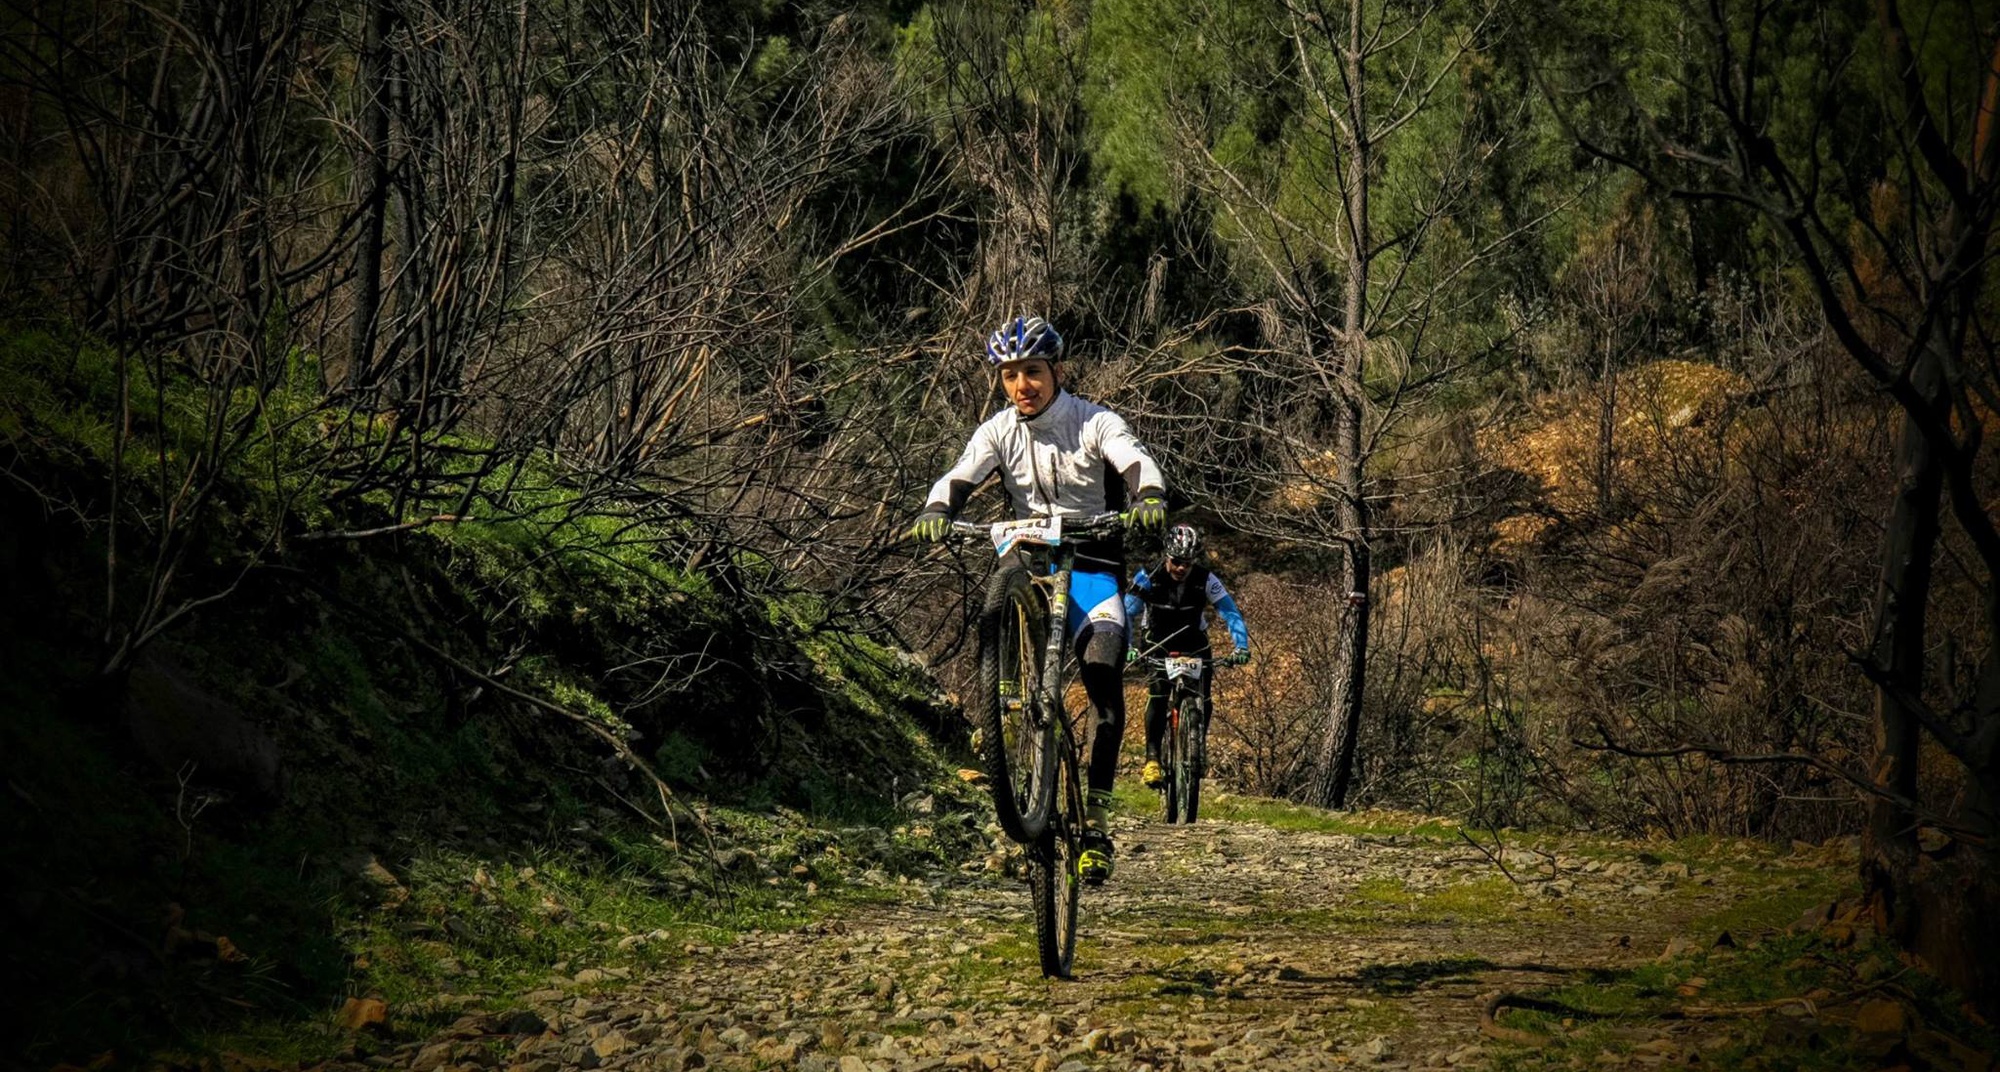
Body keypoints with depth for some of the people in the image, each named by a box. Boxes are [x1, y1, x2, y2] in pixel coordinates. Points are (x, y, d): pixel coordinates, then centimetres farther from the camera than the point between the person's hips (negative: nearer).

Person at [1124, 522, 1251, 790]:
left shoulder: (1206, 580, -19)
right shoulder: (1148, 578, -21)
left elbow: (1231, 613, -20)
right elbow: (1126, 614, -22)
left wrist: (1241, 647, -35)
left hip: (1194, 646, 1)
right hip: (1159, 646, -1)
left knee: (1201, 700, -15)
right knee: (1157, 694, -23)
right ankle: (1152, 759, -21)